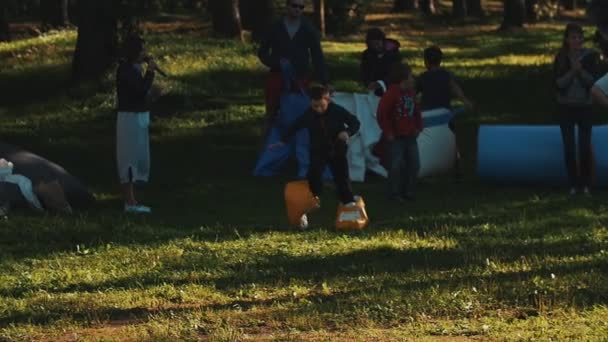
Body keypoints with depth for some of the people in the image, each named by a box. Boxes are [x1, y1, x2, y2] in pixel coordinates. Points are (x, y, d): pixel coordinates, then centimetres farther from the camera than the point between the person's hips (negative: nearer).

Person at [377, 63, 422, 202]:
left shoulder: (411, 93, 10)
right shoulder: (391, 94, -15)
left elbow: (416, 112, 20)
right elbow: (382, 114, -15)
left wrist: (418, 128, 10)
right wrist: (388, 132, -14)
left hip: (410, 136, 8)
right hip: (395, 138, -8)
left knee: (414, 164, 7)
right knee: (396, 166, -8)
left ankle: (408, 191, 19)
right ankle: (394, 193, 1)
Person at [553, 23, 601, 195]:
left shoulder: (590, 56, -5)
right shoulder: (560, 58, -4)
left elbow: (593, 81, -10)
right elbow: (558, 83, -10)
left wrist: (581, 70, -25)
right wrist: (572, 71, -24)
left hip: (585, 106, 0)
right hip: (566, 107, 0)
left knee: (585, 147, -3)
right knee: (569, 147, 1)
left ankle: (586, 184, 8)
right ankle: (573, 184, 9)